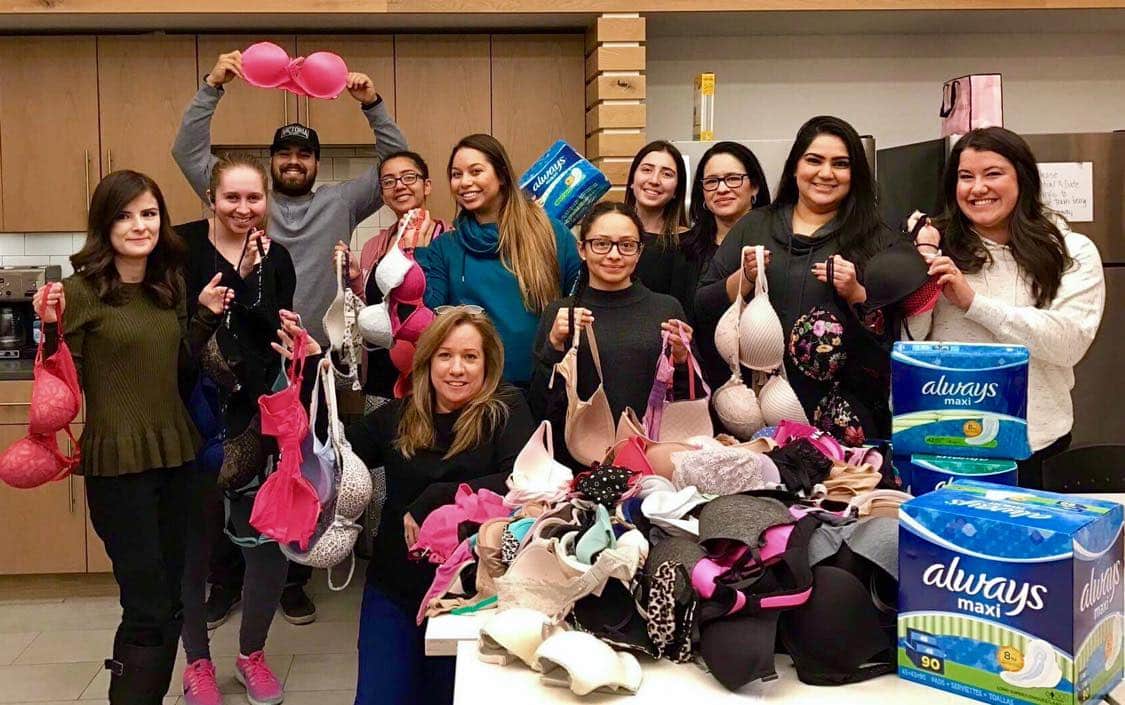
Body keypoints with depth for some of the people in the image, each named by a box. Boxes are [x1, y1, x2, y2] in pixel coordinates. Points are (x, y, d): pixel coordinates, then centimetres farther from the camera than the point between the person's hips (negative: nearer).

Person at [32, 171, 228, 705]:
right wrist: (51, 328, -24)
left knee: (169, 601, 16)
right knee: (149, 609, -3)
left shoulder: (172, 283, 7)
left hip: (175, 455, 6)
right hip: (117, 463, -6)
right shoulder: (82, 290, -11)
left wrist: (205, 314, 4)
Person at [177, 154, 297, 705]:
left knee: (268, 541, 3)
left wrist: (249, 282, -15)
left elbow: (279, 338, -6)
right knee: (194, 543, 8)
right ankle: (198, 661, 29)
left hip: (257, 417, 3)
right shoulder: (183, 248, -4)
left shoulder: (276, 258, 6)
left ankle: (251, 653, 27)